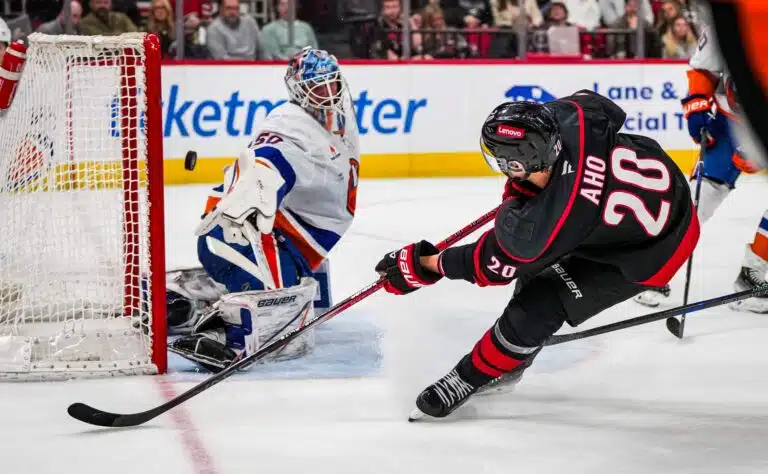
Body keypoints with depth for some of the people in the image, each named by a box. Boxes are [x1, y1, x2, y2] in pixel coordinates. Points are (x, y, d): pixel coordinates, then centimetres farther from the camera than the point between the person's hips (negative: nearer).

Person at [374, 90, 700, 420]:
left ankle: (471, 377, 19)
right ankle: (513, 359, 40)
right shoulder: (571, 119, -24)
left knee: (539, 304, -3)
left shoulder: (541, 225, -35)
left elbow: (495, 265, -14)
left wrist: (425, 265, 0)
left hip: (651, 252, -8)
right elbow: (608, 110, 2)